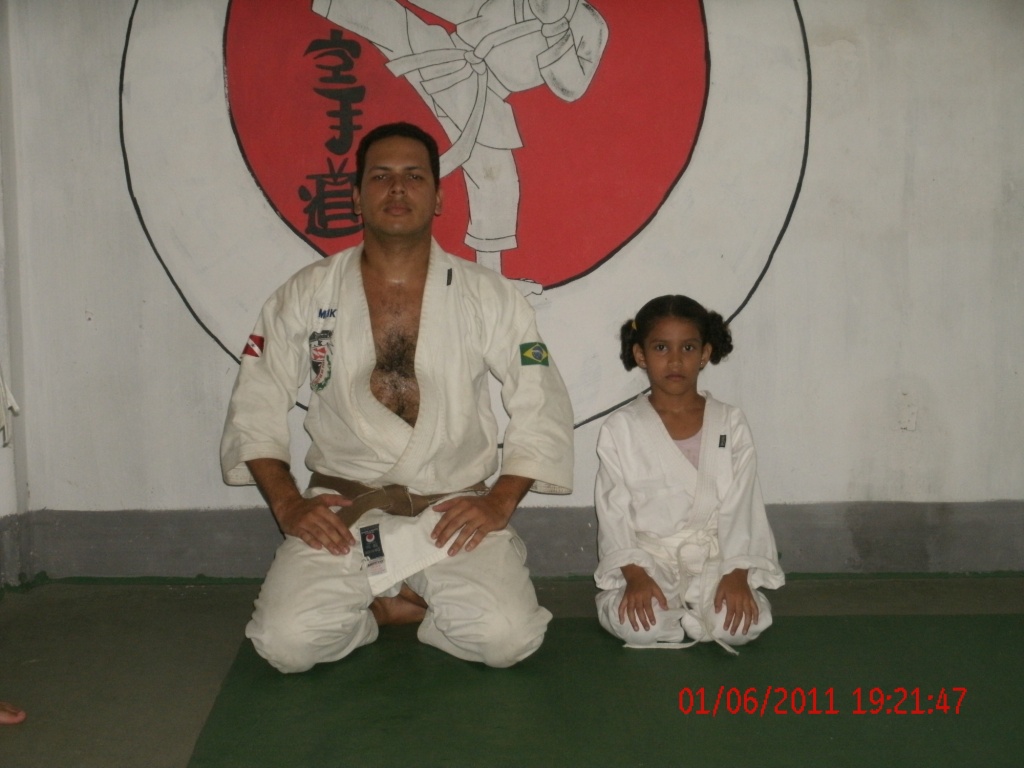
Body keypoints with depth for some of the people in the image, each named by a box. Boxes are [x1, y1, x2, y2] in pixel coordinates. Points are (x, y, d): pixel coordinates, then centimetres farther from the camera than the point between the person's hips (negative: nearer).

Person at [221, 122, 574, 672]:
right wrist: (286, 504, -7)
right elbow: (254, 406, 6)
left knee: (508, 638, -22)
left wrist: (499, 502, -10)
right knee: (288, 643, -21)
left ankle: (386, 603, 7)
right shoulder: (306, 296, 3)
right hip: (340, 515, 0)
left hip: (452, 514, 0)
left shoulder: (487, 295, 1)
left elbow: (542, 407, 1)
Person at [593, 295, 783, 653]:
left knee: (744, 623, -27)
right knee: (633, 621, -31)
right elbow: (614, 513, -3)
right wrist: (634, 575, -18)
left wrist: (737, 574, -16)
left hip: (714, 560, 1)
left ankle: (676, 625, 3)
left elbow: (739, 509, -2)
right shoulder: (620, 429, 0)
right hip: (646, 561, -1)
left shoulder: (730, 424, 3)